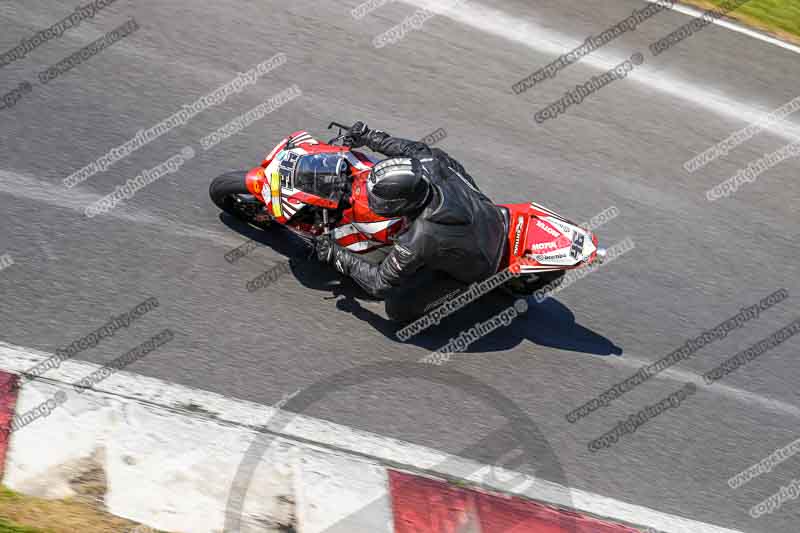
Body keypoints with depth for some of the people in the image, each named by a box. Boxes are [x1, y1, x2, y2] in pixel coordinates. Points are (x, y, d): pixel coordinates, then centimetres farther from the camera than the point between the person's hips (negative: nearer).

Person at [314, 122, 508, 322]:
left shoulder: (419, 239, -40)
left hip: (477, 272, -6)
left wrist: (337, 255, -13)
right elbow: (415, 148, -2)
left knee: (397, 308, -6)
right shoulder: (434, 162, -28)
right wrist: (368, 137, 4)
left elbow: (381, 283, -23)